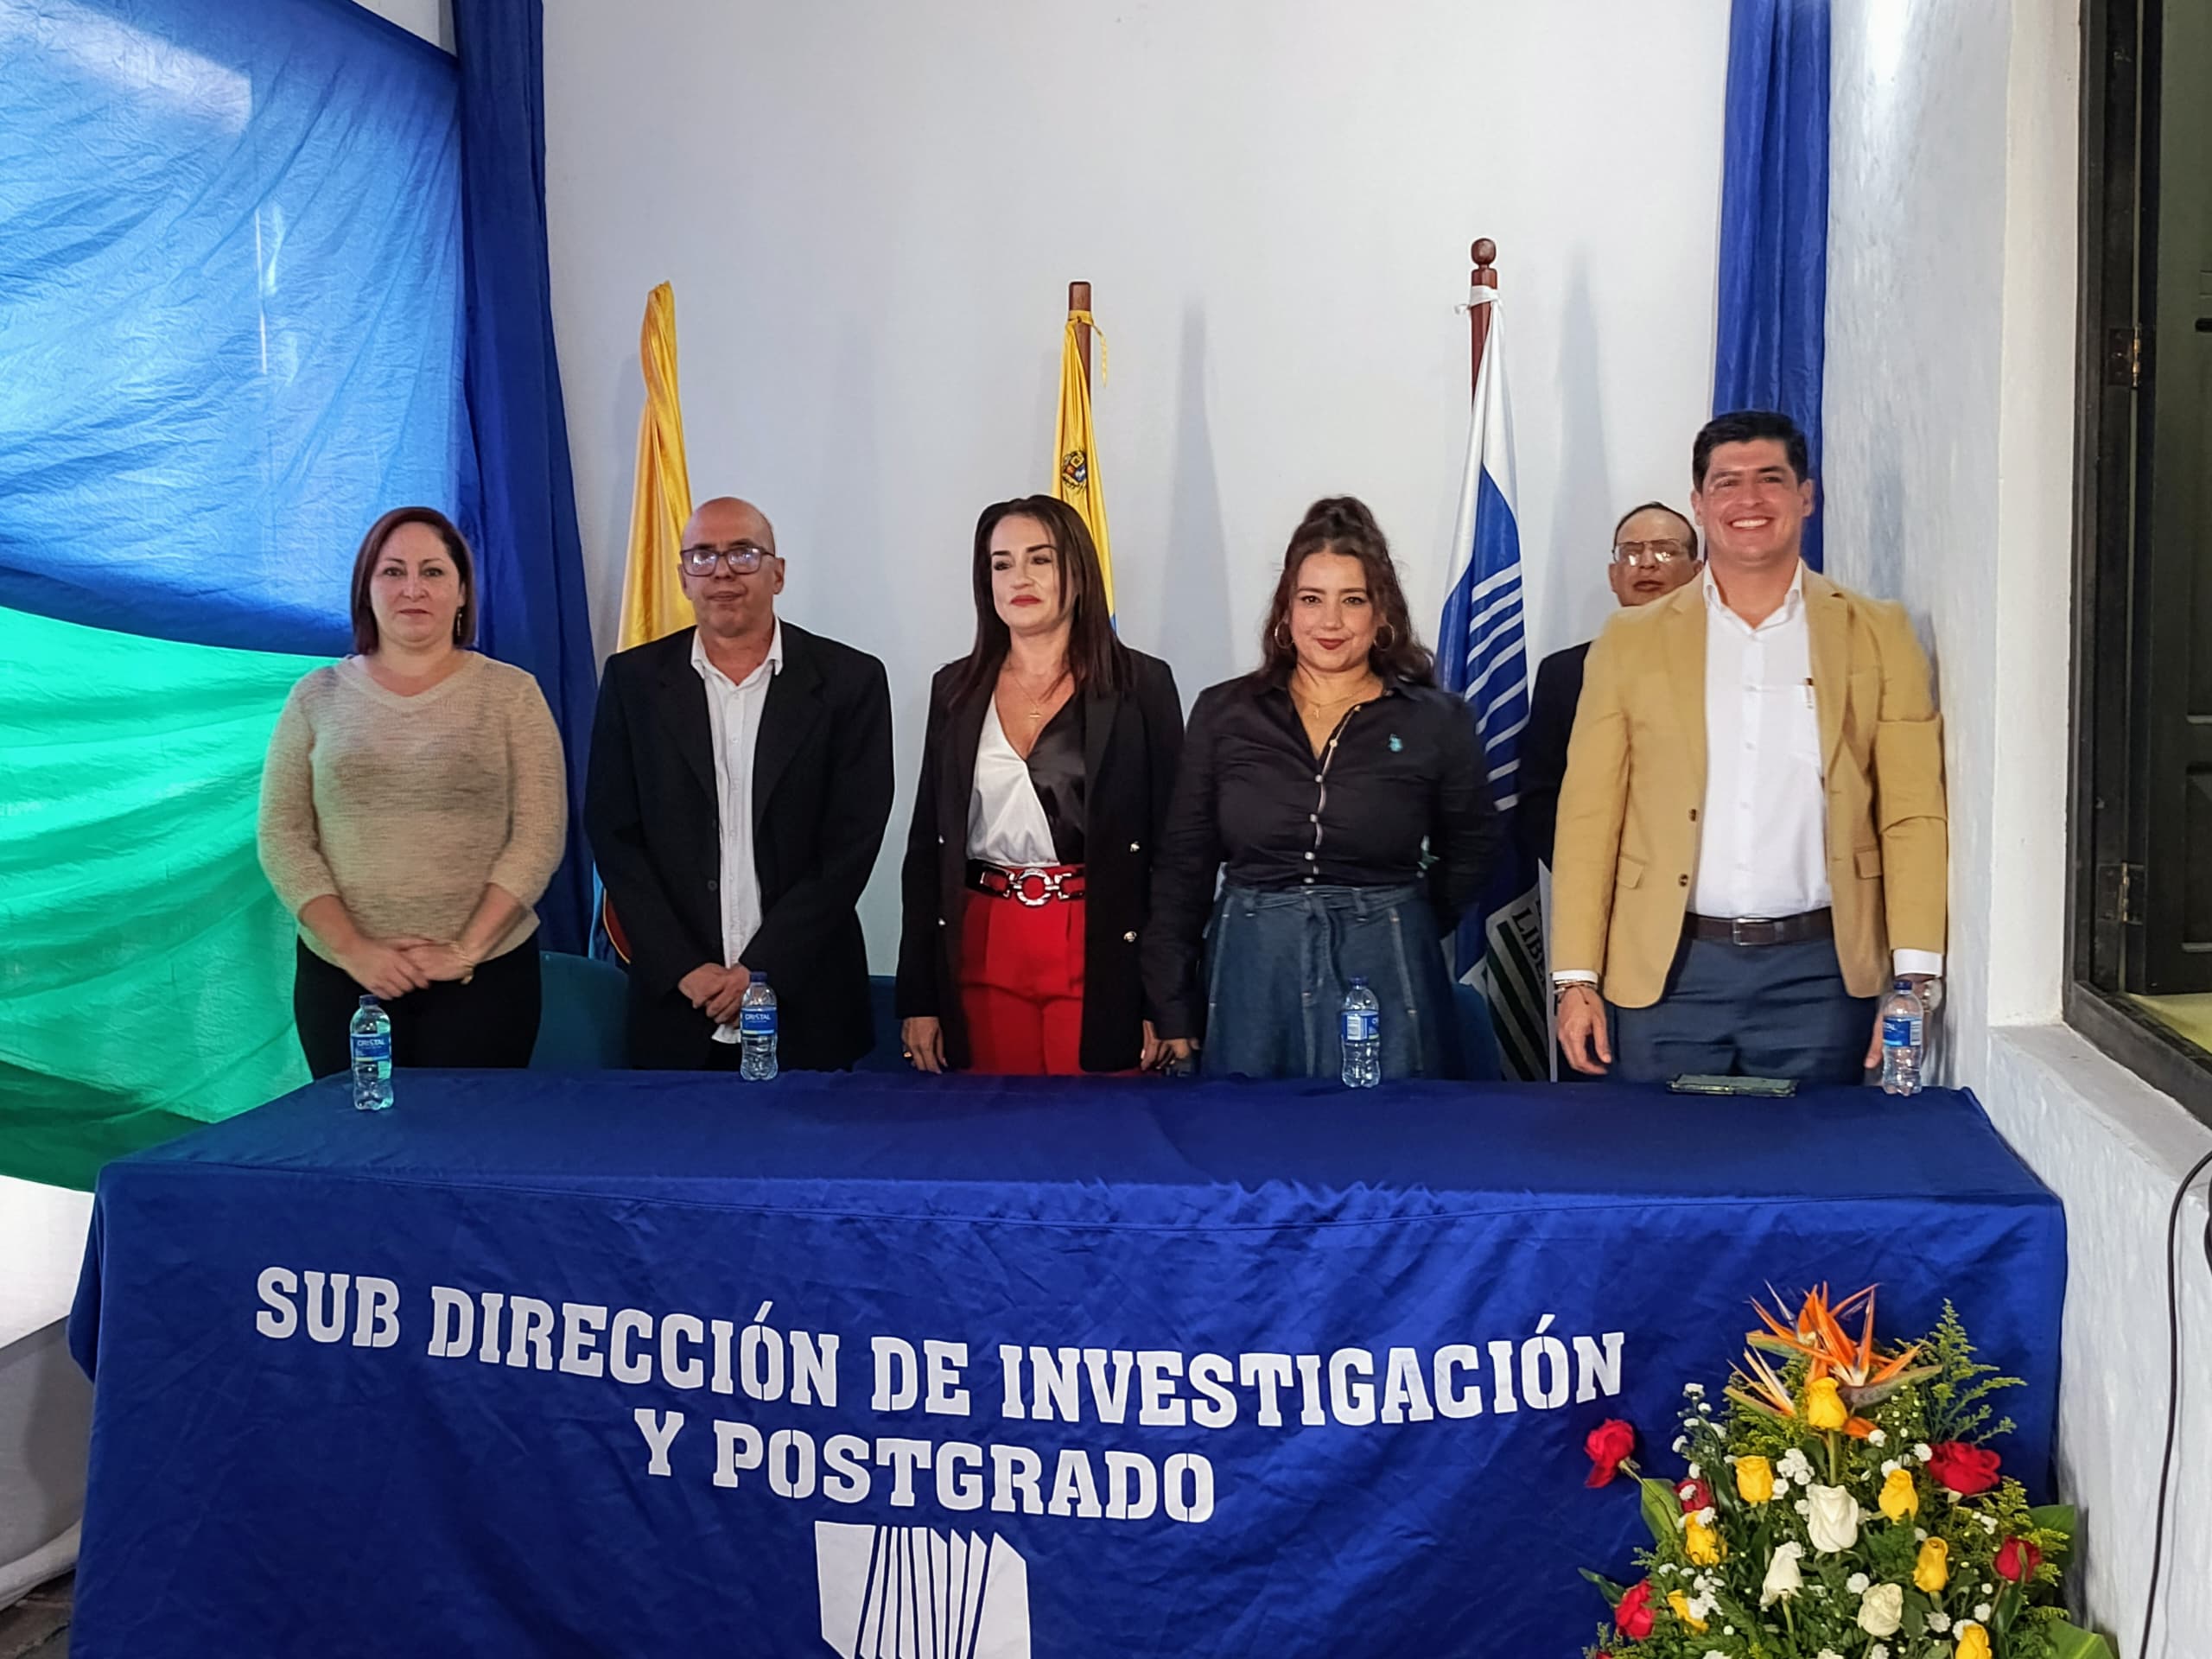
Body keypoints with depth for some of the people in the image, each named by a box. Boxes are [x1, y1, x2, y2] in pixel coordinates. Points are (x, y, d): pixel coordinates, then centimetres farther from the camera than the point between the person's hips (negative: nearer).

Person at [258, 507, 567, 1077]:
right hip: (341, 978, 1)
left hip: (485, 978, -1)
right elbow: (282, 836, 3)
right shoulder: (318, 698, 7)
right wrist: (352, 949, -9)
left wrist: (465, 951, -11)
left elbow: (540, 838, -3)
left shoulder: (512, 694, 2)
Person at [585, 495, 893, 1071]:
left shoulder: (850, 681, -1)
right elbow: (612, 834, 1)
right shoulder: (634, 680, 4)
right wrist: (683, 968, -8)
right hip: (676, 1004, 1)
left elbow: (851, 843, -5)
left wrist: (763, 970, -11)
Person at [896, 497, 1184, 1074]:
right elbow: (927, 846, 9)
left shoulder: (1141, 684, 0)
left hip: (1101, 955, -3)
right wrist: (917, 997, 4)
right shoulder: (955, 688, 9)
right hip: (981, 954, 3)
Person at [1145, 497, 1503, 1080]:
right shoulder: (1223, 713, 4)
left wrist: (1399, 927, 5)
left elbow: (1473, 845, 16)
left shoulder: (1437, 720, 1)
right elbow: (1182, 866, 6)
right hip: (1248, 979, 1)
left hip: (1384, 981, -1)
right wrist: (1172, 1014, 2)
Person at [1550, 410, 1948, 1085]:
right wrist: (1577, 980, -3)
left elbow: (1912, 816, 2)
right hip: (1669, 971, 0)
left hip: (1820, 971, 0)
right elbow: (1588, 818, 4)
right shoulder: (1632, 640, 7)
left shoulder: (1877, 634, 6)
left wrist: (1914, 978, -7)